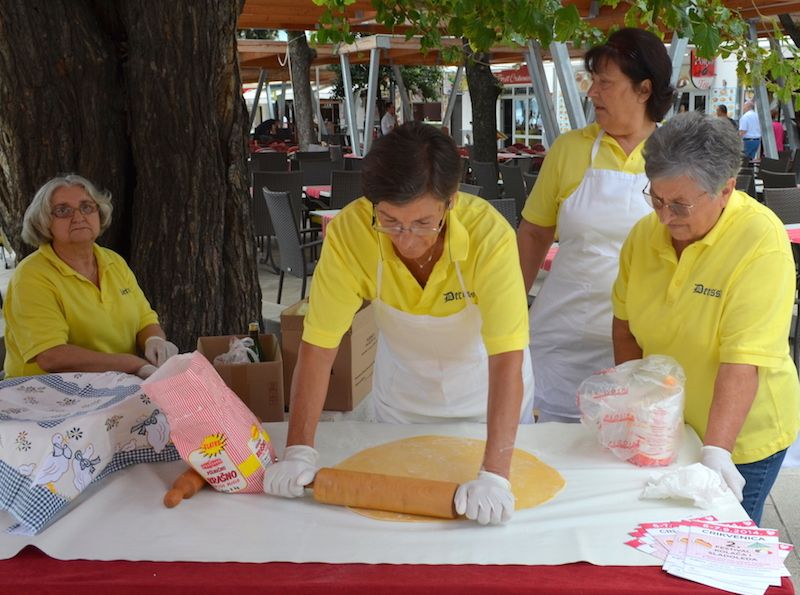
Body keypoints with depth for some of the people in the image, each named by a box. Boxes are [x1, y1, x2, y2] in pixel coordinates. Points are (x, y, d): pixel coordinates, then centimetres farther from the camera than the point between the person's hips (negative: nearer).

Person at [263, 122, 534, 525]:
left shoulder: (489, 234, -36)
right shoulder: (349, 232, -30)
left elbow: (508, 359, -39)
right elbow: (318, 346, -25)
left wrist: (494, 475, -46)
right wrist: (299, 451, -31)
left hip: (485, 392, -1)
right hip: (403, 397, 2)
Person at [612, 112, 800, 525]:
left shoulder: (762, 242, -22)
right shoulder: (646, 234, -5)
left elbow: (744, 360, -28)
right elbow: (625, 324, 6)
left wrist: (715, 452, -32)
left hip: (741, 434, -5)